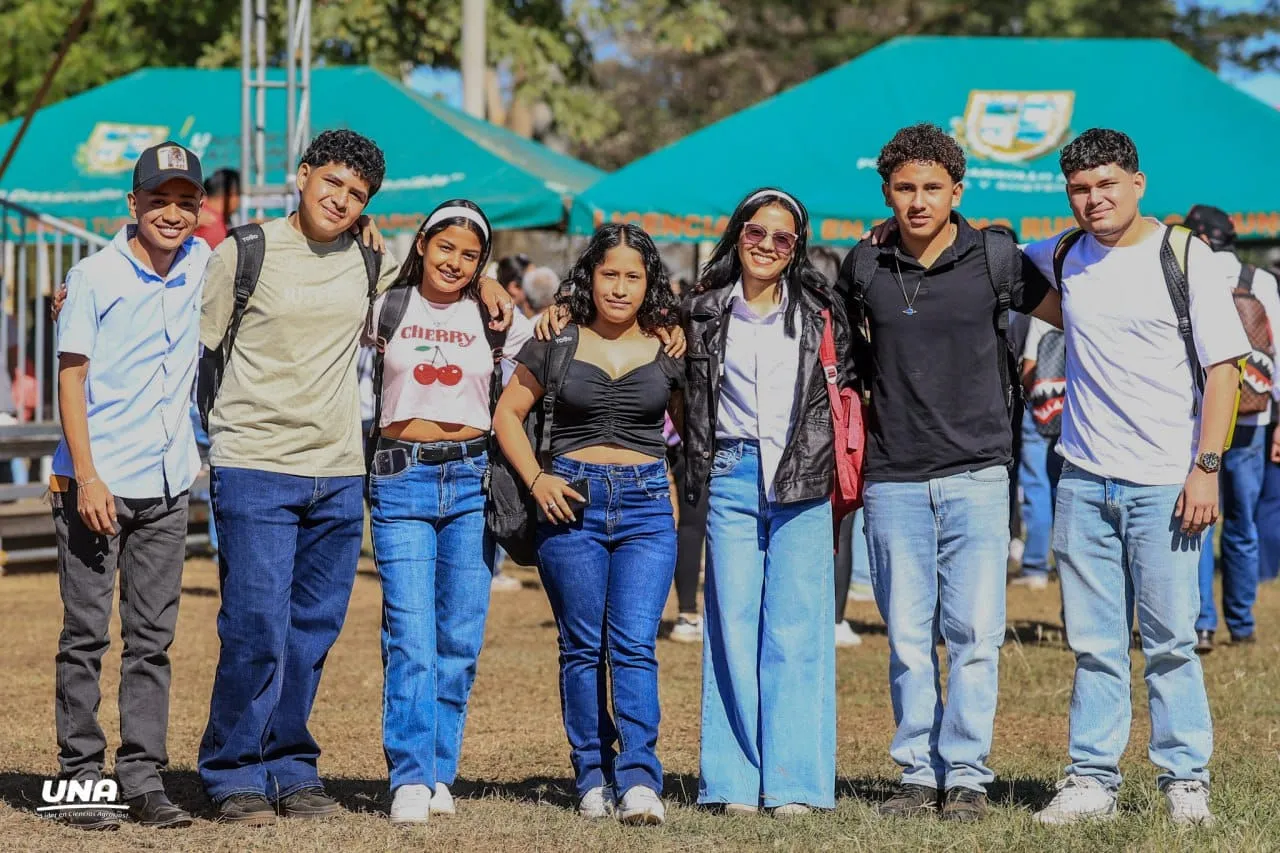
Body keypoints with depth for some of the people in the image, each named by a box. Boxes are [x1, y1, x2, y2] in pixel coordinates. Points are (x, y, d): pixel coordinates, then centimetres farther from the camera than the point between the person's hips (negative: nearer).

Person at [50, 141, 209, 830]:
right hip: (96, 483, -4)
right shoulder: (95, 276, -6)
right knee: (86, 637, -2)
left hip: (167, 487, 4)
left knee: (152, 641, 5)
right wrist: (87, 478, -17)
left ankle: (143, 780, 8)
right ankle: (82, 779, 2)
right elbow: (72, 378, -8)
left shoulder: (199, 264, 7)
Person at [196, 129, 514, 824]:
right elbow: (194, 342, 3)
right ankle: (235, 776, 2)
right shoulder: (245, 253, 0)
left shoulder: (371, 264, 11)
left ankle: (291, 770, 18)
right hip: (254, 469, -4)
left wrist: (481, 281, 12)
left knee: (312, 634, 7)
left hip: (338, 477, 4)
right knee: (257, 629, -10)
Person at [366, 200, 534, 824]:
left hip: (472, 479, 2)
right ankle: (410, 779, -11)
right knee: (410, 637, -11)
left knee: (460, 638, 2)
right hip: (401, 479, -2)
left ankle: (438, 774, 11)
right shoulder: (387, 309, 6)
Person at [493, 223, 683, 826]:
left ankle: (638, 780, -16)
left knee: (634, 645, -11)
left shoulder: (668, 350, 7)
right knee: (583, 648, 3)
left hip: (646, 504, 0)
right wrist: (536, 480, -3)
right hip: (572, 502, 0)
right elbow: (508, 414, 10)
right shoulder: (557, 342, 4)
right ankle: (593, 780, 10)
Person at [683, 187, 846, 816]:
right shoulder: (706, 312, 9)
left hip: (801, 481, -1)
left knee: (796, 629, -5)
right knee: (732, 625, 0)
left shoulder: (817, 310, 7)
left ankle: (794, 781, -4)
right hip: (732, 478, 1)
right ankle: (736, 780, 3)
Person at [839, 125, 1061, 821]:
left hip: (976, 475, -1)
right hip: (894, 479, 2)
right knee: (908, 636, 3)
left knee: (974, 632, -4)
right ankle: (919, 773, 12)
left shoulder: (993, 257, 0)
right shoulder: (864, 266, 5)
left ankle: (966, 775, 4)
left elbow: (1068, 315, 11)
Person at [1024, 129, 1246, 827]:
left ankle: (1185, 780, 6)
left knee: (1169, 639, -3)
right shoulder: (1063, 258, 9)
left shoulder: (1186, 258, -3)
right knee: (1094, 644, 6)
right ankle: (1092, 780, 12)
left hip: (1163, 483, -4)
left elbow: (1223, 367, -4)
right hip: (1084, 483, 4)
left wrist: (1205, 468, -11)